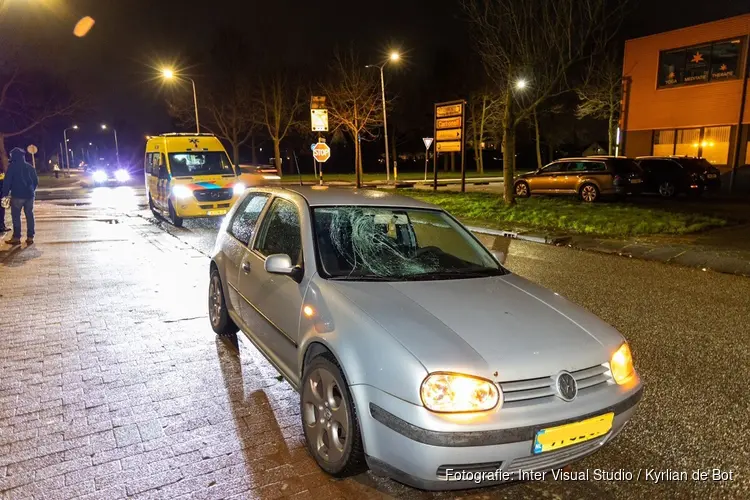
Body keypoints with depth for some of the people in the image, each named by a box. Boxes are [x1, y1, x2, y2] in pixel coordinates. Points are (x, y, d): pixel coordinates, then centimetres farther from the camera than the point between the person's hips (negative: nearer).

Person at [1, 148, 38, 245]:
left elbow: (7, 181, -8)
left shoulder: (12, 166, -5)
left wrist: (5, 194, -4)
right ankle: (30, 237, 6)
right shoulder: (30, 167, 10)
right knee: (29, 215, 6)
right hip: (29, 194, 5)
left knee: (16, 216, 1)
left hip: (17, 195, -5)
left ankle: (16, 238, 1)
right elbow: (36, 181, 14)